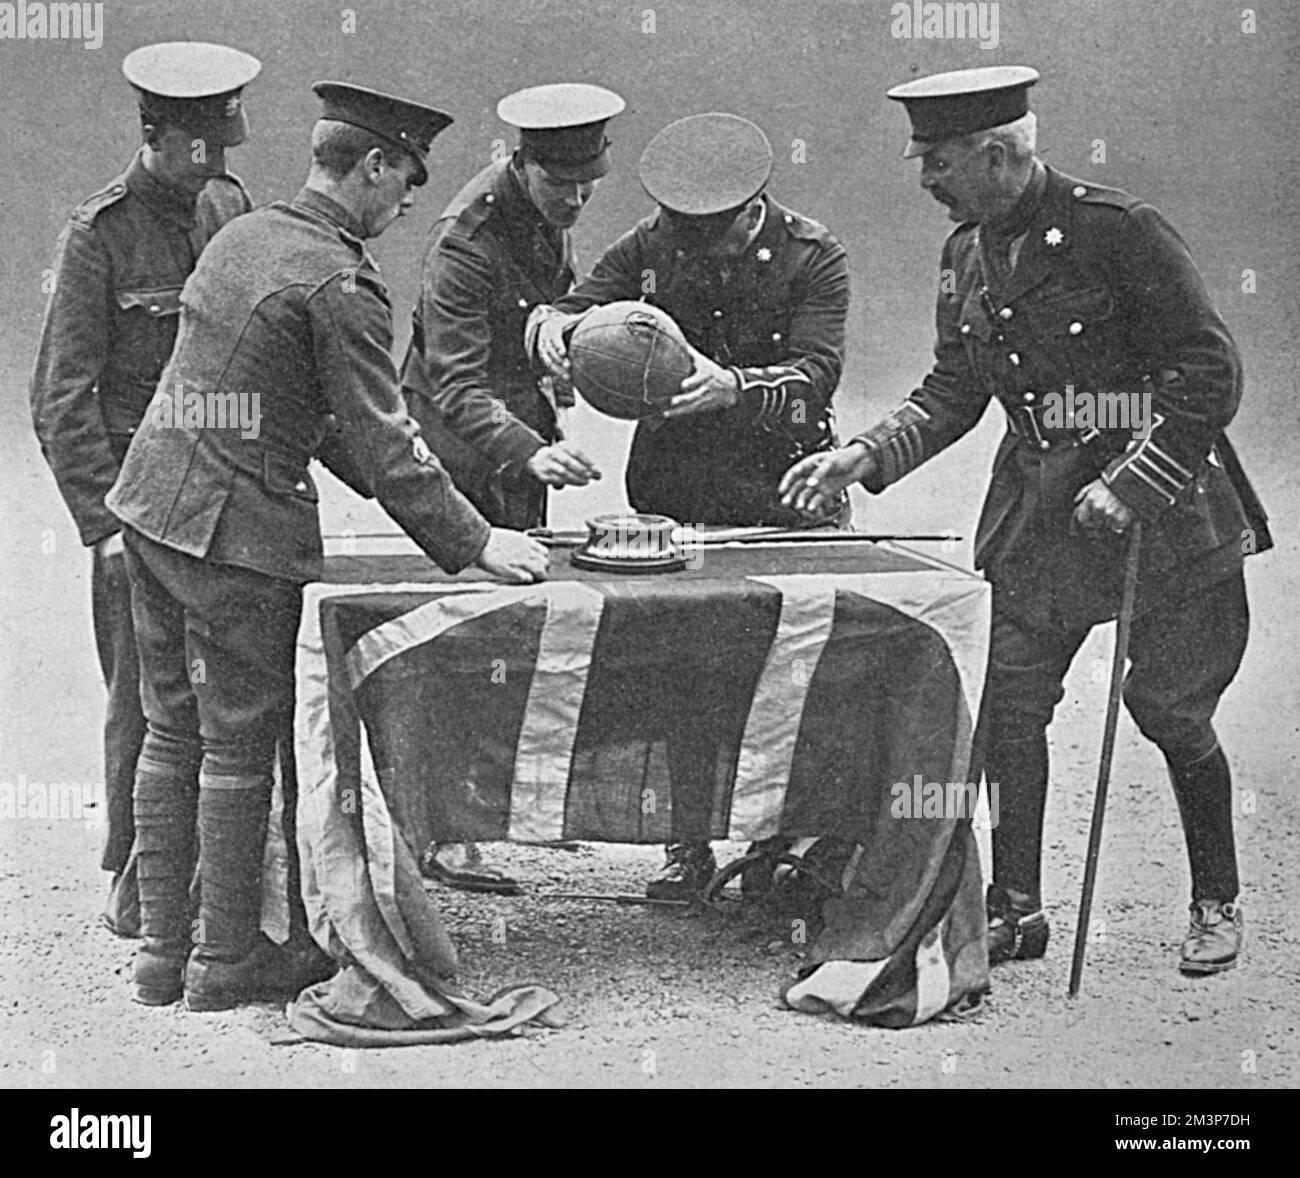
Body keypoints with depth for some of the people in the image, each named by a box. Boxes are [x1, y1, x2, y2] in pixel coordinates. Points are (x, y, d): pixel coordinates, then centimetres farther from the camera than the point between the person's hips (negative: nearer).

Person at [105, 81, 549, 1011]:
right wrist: (473, 542, -8)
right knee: (239, 748, 3)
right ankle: (226, 961, 13)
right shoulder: (340, 282, -15)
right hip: (237, 530, -9)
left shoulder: (241, 236, 13)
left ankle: (161, 951, 23)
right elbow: (383, 437, -15)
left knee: (172, 735, 14)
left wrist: (392, 483, 22)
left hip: (152, 506, 9)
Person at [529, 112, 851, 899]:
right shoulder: (651, 248, 3)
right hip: (676, 490, 2)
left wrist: (734, 386, -38)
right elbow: (572, 308, -2)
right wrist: (551, 326, -28)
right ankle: (690, 845, 12)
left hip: (787, 491, -2)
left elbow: (817, 375, -19)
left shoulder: (813, 258, -7)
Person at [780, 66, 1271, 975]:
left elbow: (1210, 371, -16)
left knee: (1169, 710, 1)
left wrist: (1128, 486, -21)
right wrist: (866, 458, -1)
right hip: (1038, 508, 6)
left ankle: (1217, 905, 22)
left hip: (1160, 495, -6)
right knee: (1009, 705, 2)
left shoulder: (1116, 229, -17)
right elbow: (954, 391, 12)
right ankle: (1016, 909, 15)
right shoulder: (967, 253, 5)